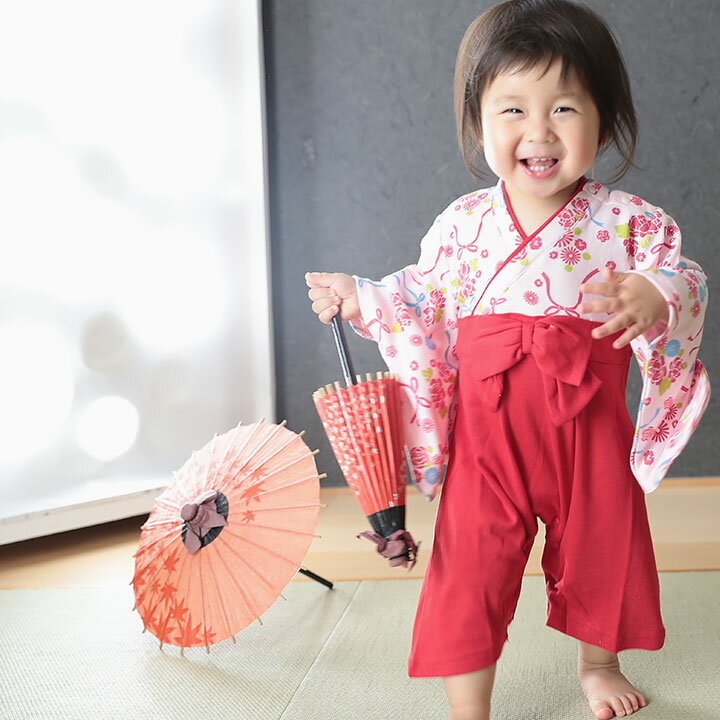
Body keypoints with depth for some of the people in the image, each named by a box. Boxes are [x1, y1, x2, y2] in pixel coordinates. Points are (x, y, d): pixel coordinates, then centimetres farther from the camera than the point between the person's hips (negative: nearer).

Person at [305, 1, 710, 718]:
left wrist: (658, 297, -30)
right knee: (470, 569, 1)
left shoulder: (630, 222, -7)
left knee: (599, 552, 20)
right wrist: (359, 297, 6)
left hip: (590, 429, 1)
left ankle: (598, 662, 50)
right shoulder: (463, 224, -1)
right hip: (488, 429, 0)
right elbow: (424, 302, 13)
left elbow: (686, 281, -10)